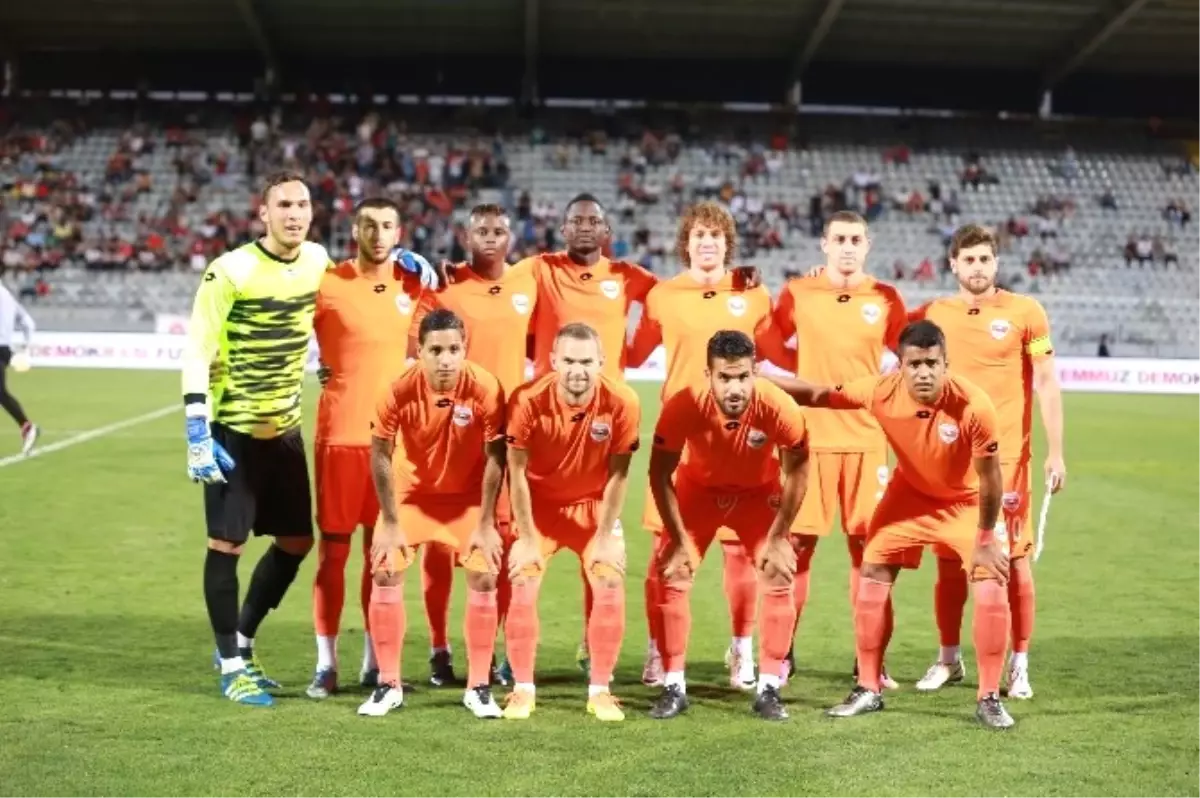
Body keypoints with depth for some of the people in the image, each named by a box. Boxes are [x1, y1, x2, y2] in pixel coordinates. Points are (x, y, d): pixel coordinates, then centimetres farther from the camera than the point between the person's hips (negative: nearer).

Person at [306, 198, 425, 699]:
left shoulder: (413, 286, 6)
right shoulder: (327, 284, -6)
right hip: (340, 435, -4)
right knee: (333, 549, 0)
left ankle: (374, 663, 19)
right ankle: (326, 665, 7)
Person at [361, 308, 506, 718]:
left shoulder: (486, 389, -26)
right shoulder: (399, 391, -25)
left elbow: (495, 459, -16)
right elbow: (381, 457, -14)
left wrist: (485, 524, -13)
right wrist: (390, 523, -12)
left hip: (467, 496, 0)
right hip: (410, 491, 1)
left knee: (483, 578, -8)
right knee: (385, 574, -6)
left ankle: (478, 687, 6)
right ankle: (389, 685, 7)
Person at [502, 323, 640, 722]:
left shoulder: (621, 402, -25)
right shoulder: (528, 400, -28)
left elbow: (618, 473, -13)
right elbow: (517, 472, -17)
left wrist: (605, 537, -10)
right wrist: (527, 539, -13)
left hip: (594, 504, 1)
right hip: (540, 503, -1)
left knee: (611, 587, -7)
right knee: (522, 586, -8)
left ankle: (600, 690, 7)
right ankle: (523, 689, 6)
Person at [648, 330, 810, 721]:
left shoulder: (779, 408, -34)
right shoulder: (683, 407, -34)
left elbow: (796, 470, -15)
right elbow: (660, 474, -19)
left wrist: (779, 538, -13)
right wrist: (679, 541, -18)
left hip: (759, 492, 0)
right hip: (698, 489, 0)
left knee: (779, 578, -9)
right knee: (670, 576, -9)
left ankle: (769, 688, 4)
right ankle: (673, 686, 4)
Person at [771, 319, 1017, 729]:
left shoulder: (973, 405, -34)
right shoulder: (883, 391, -27)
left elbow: (989, 475, -23)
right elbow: (819, 395, -13)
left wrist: (985, 538, -15)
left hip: (968, 500, -2)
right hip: (910, 492, 3)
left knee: (992, 587, -10)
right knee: (872, 576, -1)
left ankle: (989, 698, 5)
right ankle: (868, 689, 13)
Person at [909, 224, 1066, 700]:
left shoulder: (1025, 312, -1)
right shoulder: (932, 315, 5)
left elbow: (1047, 383, -2)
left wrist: (1055, 451, -8)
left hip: (1007, 456, -2)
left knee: (1015, 559, -1)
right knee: (949, 559, 7)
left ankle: (1019, 665, 9)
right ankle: (948, 658, 21)